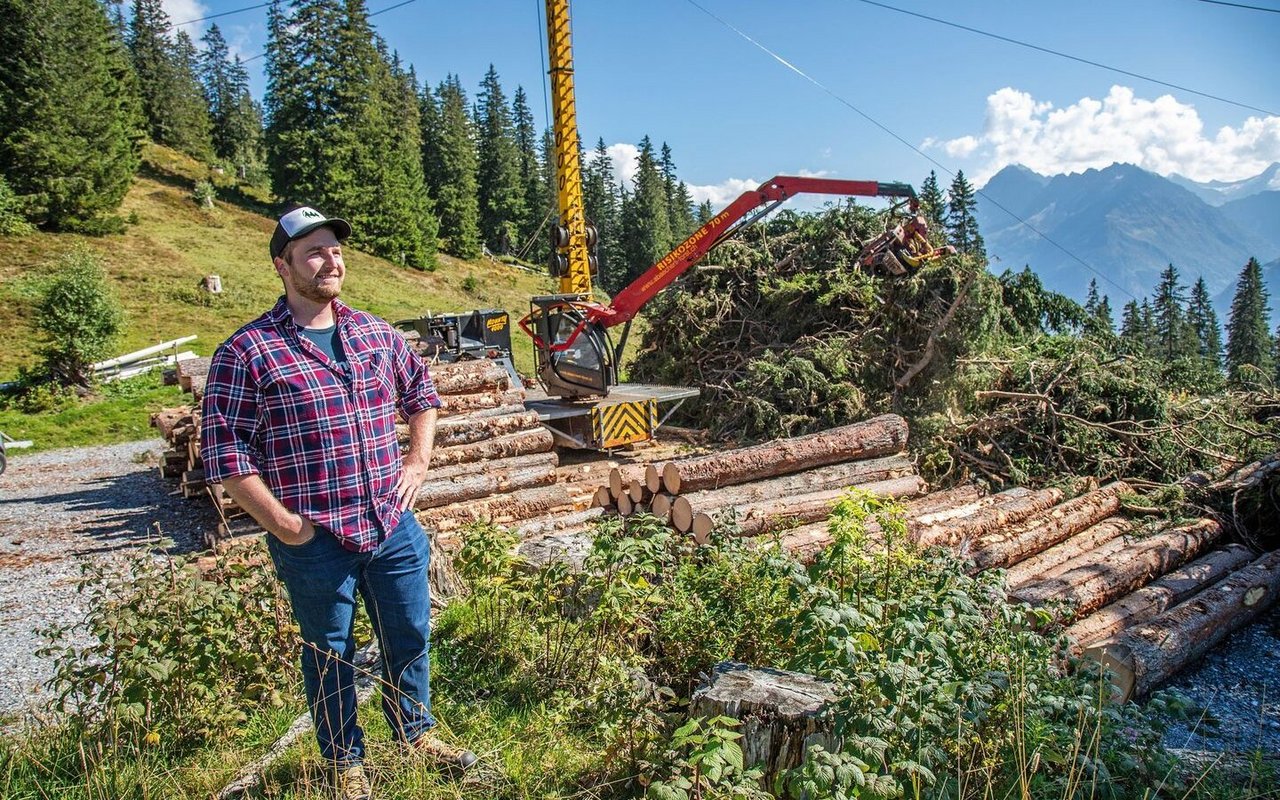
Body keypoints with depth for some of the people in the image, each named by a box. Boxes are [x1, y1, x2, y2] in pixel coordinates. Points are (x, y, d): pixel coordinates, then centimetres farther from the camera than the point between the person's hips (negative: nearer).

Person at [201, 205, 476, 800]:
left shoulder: (376, 335, 5)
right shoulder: (248, 352, -12)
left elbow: (422, 393, 21)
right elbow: (224, 451, -11)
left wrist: (418, 462, 10)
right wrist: (283, 524, -14)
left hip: (394, 529, 5)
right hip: (317, 543, -4)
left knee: (409, 638, 19)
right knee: (330, 656, 14)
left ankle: (416, 733, 43)